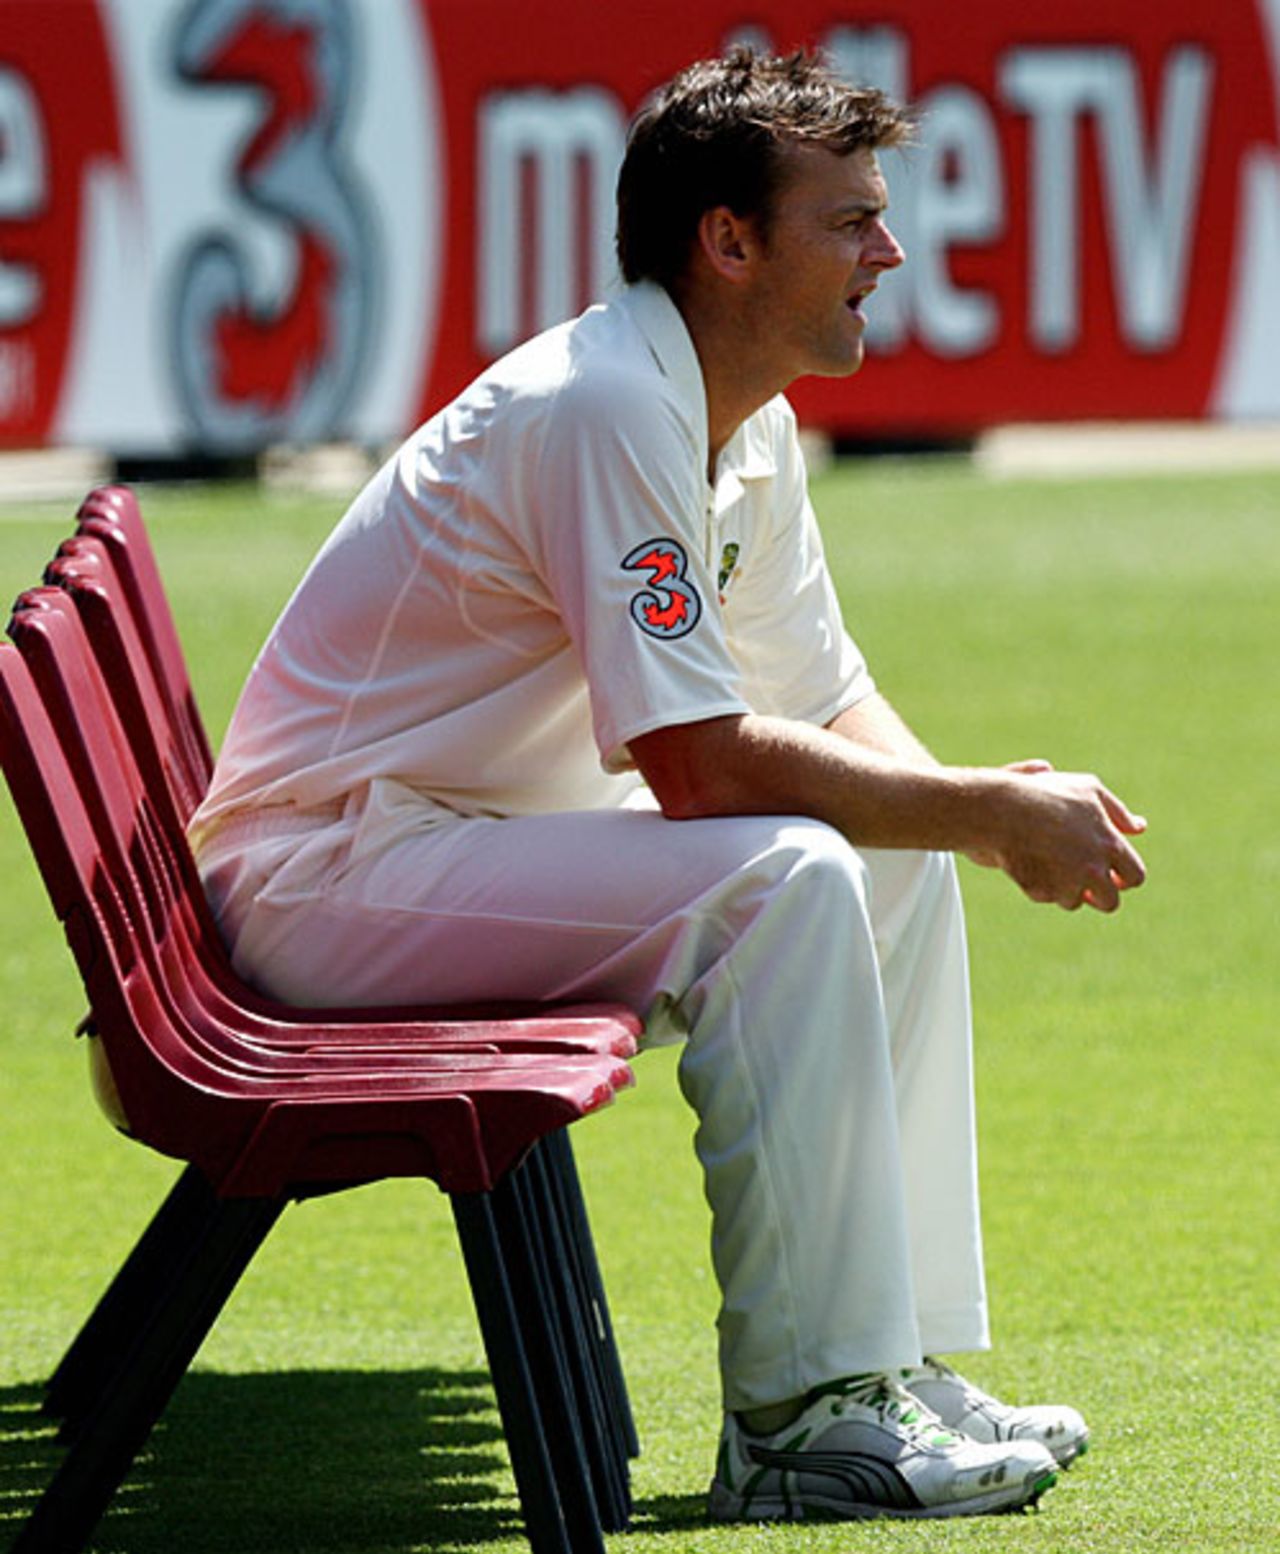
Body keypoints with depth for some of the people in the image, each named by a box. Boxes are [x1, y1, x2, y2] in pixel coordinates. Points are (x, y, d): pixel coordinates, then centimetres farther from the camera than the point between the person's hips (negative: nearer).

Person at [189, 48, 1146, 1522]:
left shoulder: (752, 429, 9)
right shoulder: (605, 407, -23)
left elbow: (830, 703, 14)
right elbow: (703, 766, -28)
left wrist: (990, 808, -8)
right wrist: (991, 812, -20)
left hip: (476, 840, 10)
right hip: (321, 869, -10)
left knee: (897, 864, 6)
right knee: (784, 879, -26)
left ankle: (896, 1363, 7)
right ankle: (799, 1420, -23)